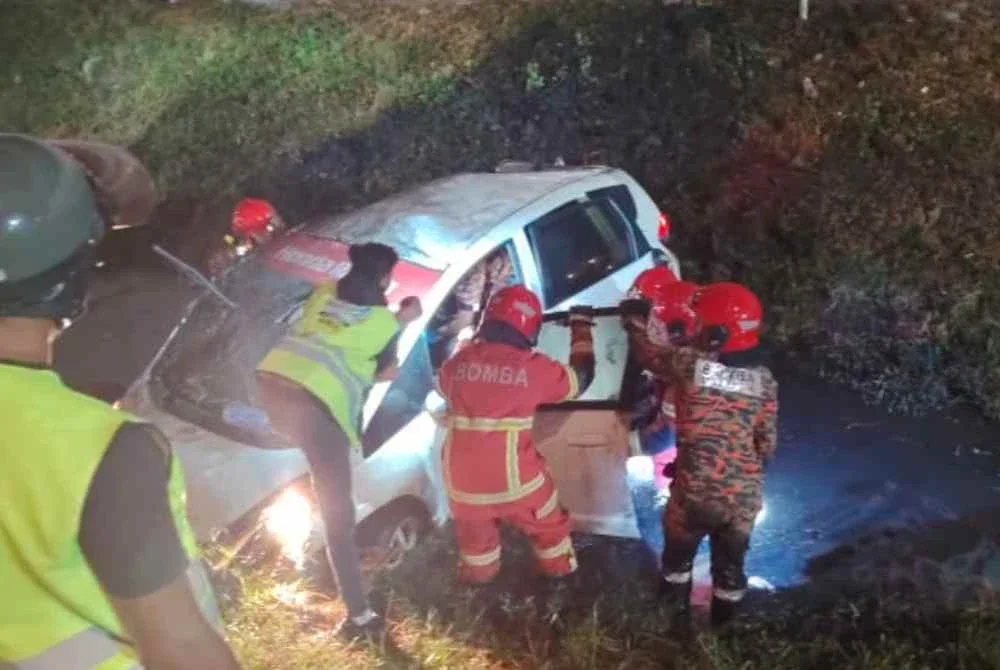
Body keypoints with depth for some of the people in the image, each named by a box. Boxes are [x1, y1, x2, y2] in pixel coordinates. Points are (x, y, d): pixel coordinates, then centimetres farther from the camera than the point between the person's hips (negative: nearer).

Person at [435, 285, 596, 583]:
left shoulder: (461, 360, -4)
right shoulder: (535, 367, -12)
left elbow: (444, 385, 20)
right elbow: (580, 376, 6)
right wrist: (581, 325, 19)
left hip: (463, 477, 2)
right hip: (515, 478, -2)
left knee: (474, 527, 30)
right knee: (548, 522, 27)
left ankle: (478, 572, 49)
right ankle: (559, 567, 46)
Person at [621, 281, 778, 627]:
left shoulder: (691, 364, -19)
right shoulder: (764, 381, -8)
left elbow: (649, 349, -2)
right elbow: (767, 444, -2)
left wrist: (636, 316, 16)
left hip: (694, 491, -2)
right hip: (742, 496, 2)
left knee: (678, 553, 25)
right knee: (730, 562, 23)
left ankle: (676, 612, 44)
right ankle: (723, 623, 40)